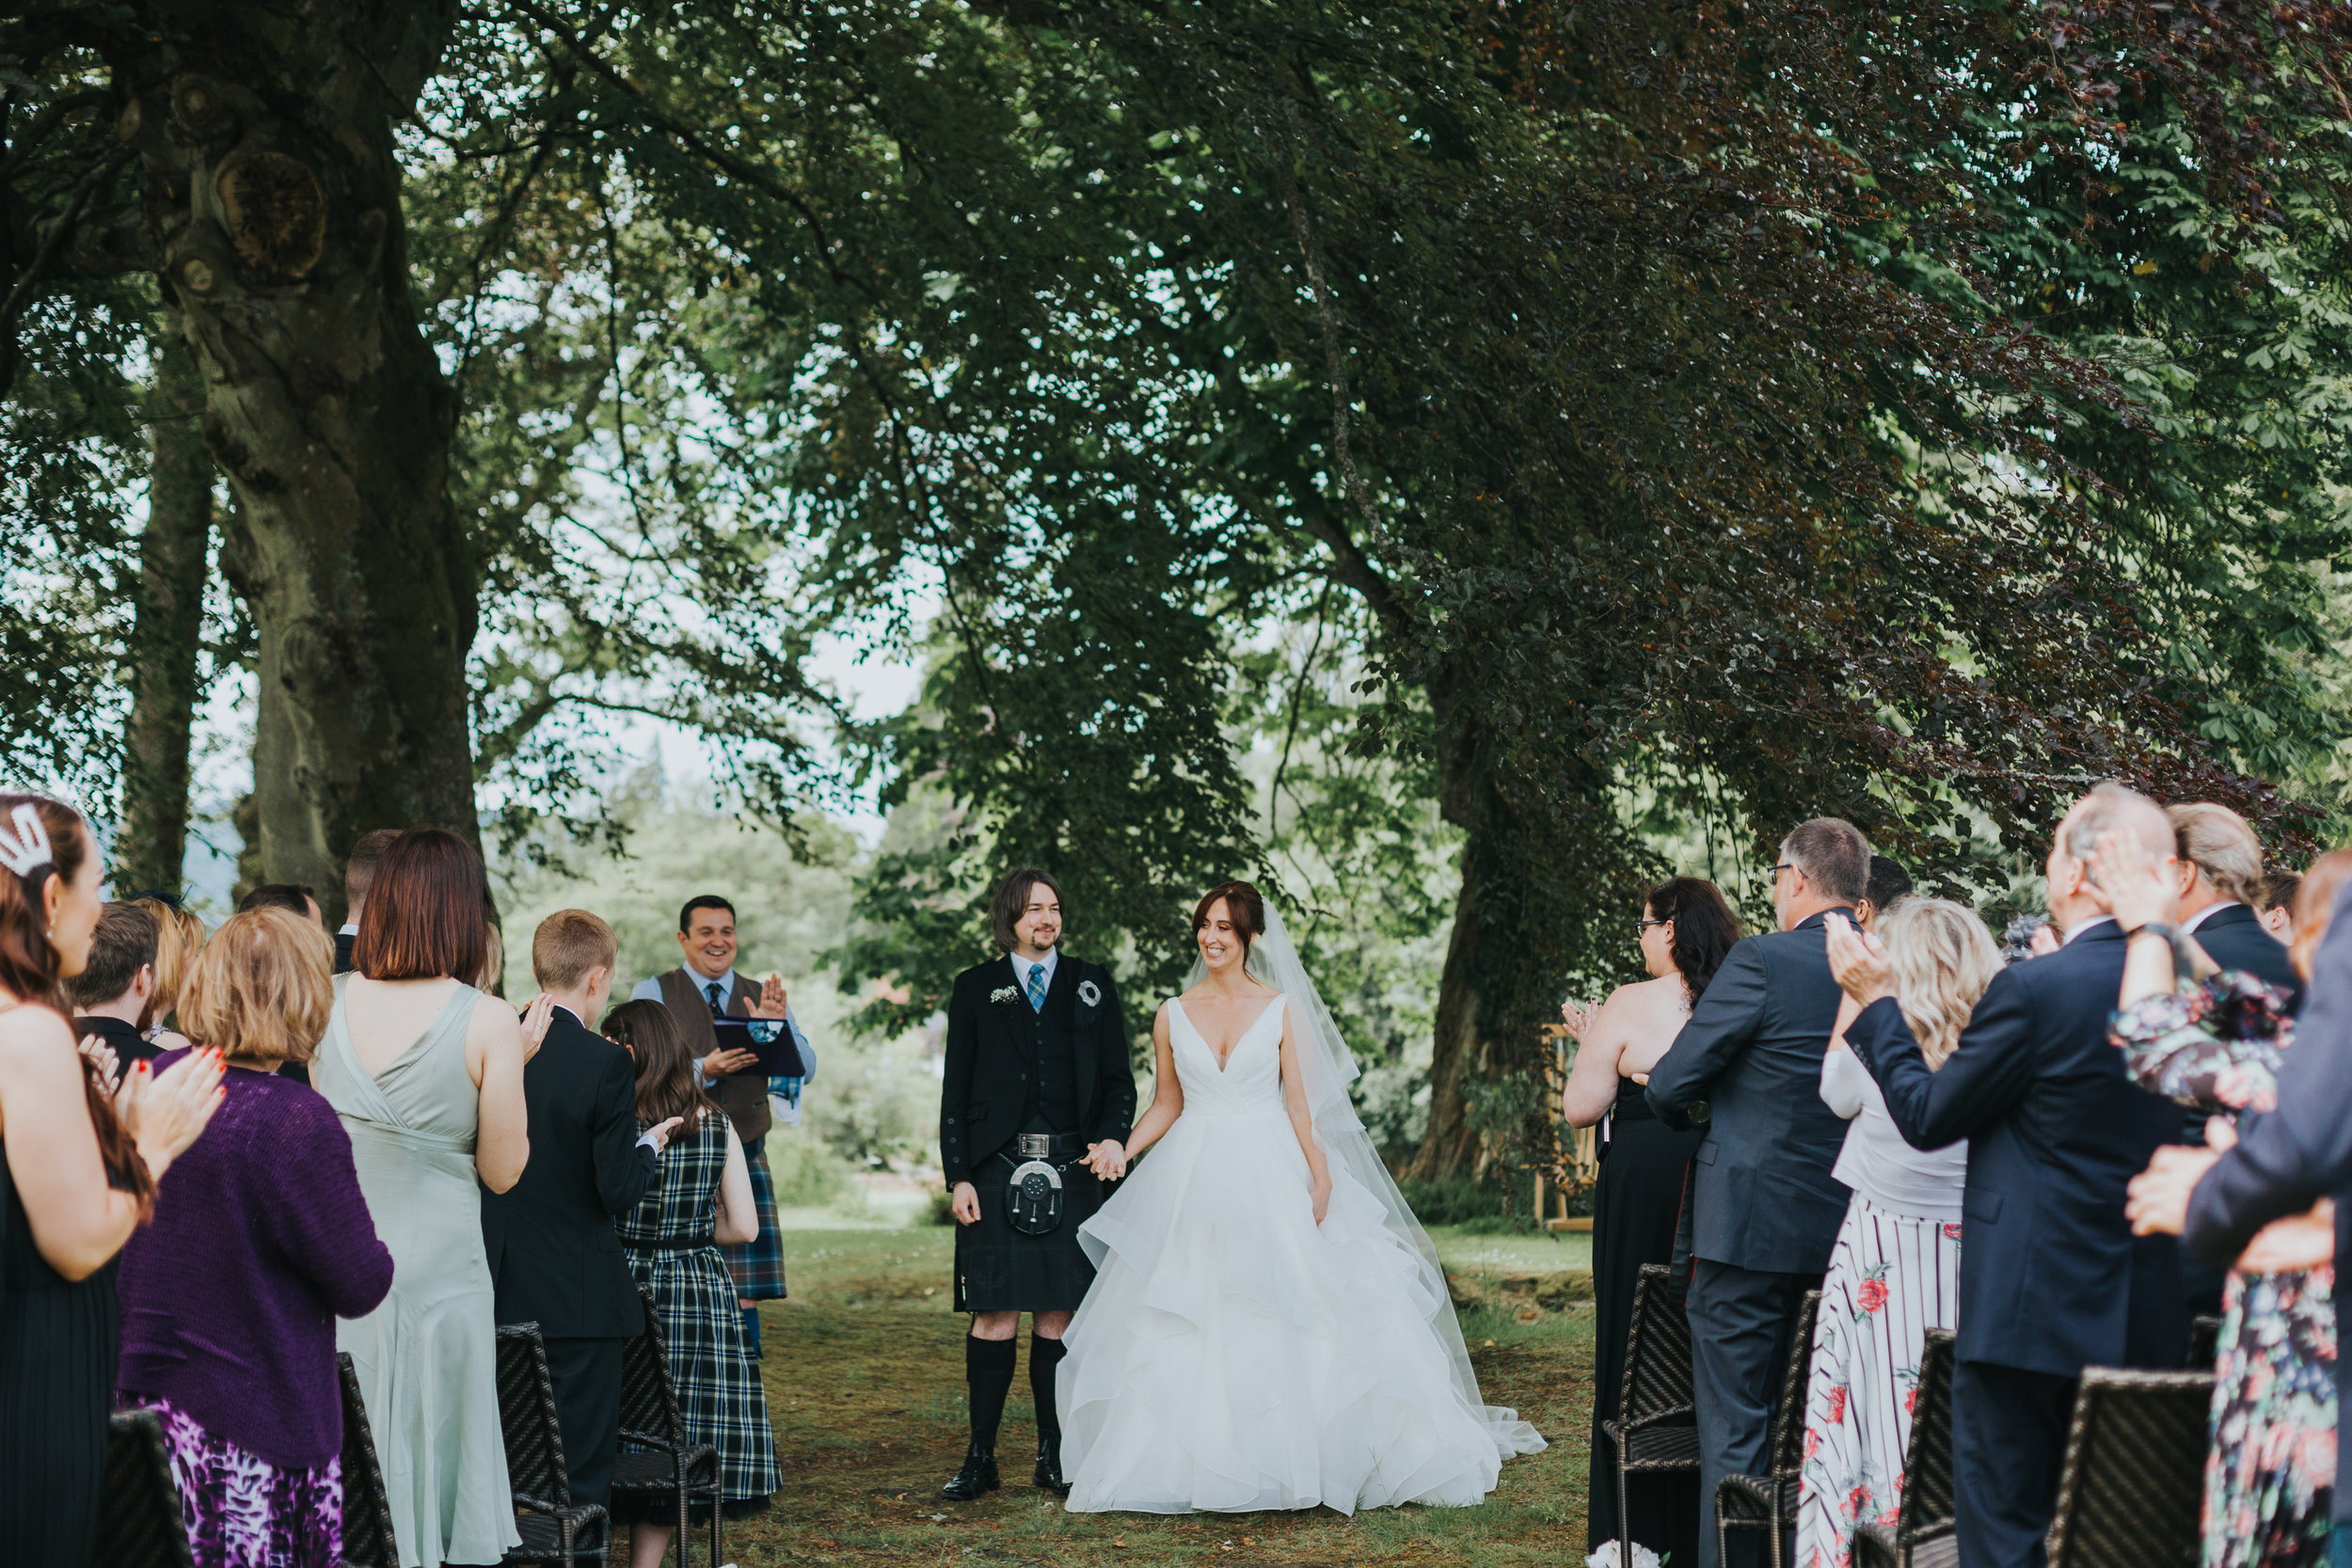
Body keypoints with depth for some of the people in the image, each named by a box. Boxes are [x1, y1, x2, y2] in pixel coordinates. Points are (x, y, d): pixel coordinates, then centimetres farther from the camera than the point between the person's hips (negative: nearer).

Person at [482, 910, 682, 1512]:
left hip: (496, 1294, 5)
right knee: (581, 1470, 3)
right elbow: (619, 1192, -15)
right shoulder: (605, 1063, -15)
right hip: (575, 1298, -5)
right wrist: (651, 1144, 4)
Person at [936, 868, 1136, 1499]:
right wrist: (958, 1175, -1)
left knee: (1059, 1316, 3)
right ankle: (980, 1457, 2)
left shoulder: (1092, 985, 11)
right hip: (997, 1171, -1)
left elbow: (1118, 1079, 11)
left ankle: (1054, 1456, 10)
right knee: (995, 1314, -4)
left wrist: (1113, 1136, -9)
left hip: (1071, 1170, 1)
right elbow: (956, 1089, 7)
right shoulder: (975, 989, 8)